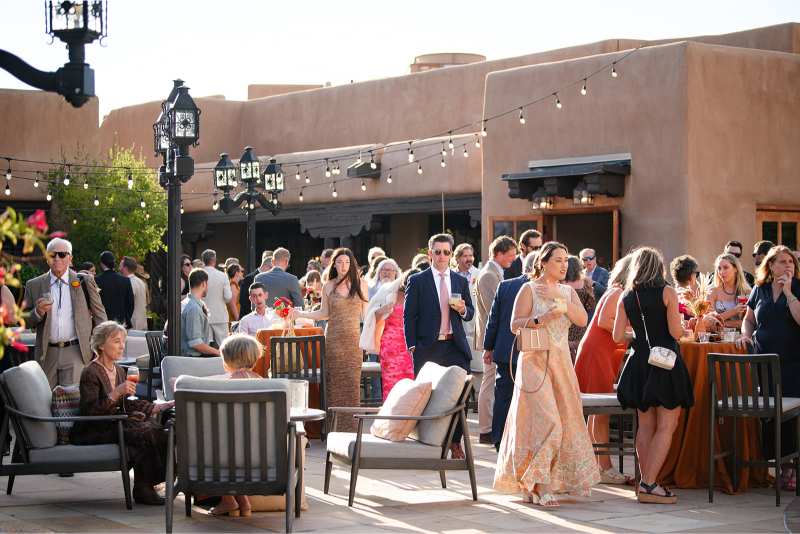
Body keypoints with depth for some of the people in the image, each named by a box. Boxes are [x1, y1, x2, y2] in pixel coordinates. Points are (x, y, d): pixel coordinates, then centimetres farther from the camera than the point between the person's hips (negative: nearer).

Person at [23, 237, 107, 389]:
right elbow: (24, 322, 11)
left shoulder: (85, 282, 8)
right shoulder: (34, 285, 11)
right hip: (47, 354, 2)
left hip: (76, 353, -2)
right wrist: (37, 312, -10)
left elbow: (100, 316, 11)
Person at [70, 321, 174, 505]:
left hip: (114, 423, 8)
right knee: (141, 433, -28)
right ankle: (142, 489, -17)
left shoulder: (119, 371, 15)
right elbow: (89, 411, -20)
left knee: (155, 428, -16)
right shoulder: (90, 373, -12)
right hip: (92, 432, -8)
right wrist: (115, 393, -27)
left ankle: (147, 485, -13)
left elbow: (125, 405, 18)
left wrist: (161, 407, 11)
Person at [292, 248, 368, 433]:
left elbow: (365, 312, 10)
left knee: (352, 381, -4)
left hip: (353, 340, 0)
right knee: (334, 381, -2)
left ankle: (350, 425, 2)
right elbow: (324, 313, 12)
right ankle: (335, 425, 4)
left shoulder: (361, 284, 5)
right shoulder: (328, 286, 5)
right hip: (334, 339, 0)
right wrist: (301, 314, 2)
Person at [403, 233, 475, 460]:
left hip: (455, 346, 2)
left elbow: (470, 314, 17)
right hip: (428, 348, -2)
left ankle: (455, 444, 7)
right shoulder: (416, 281, 4)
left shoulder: (461, 281, 14)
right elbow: (408, 316, 2)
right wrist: (412, 346, -6)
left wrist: (462, 309, -6)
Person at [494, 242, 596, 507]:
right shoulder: (529, 289, -2)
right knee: (543, 419, -15)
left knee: (563, 418, 5)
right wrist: (540, 319, -22)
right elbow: (515, 325, -8)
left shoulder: (568, 291, 13)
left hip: (561, 362, 6)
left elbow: (582, 319, -3)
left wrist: (559, 298, -12)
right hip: (534, 361, -6)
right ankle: (541, 485, -13)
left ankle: (531, 484, 16)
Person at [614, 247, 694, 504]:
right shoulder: (667, 292, -6)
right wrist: (682, 329, 10)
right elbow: (676, 332, -12)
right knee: (666, 425, -2)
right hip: (666, 362, -5)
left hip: (639, 362, 5)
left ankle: (646, 481, 13)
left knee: (646, 425, 12)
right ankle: (648, 484, -9)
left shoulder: (626, 297, 5)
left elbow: (618, 336, 3)